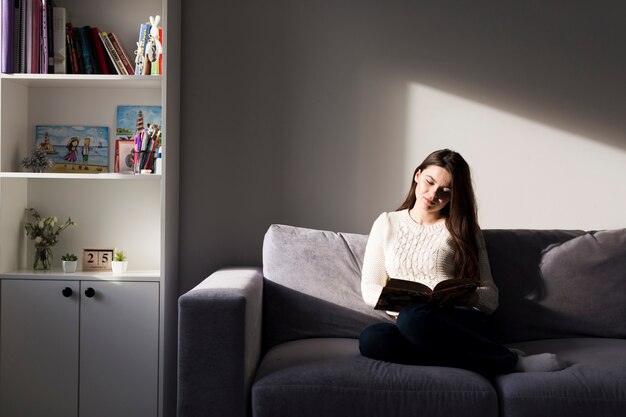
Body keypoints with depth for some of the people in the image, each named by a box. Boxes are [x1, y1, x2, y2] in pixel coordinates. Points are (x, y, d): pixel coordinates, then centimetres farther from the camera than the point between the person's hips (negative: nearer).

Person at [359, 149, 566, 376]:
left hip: (461, 322, -2)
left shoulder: (463, 230, 13)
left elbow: (491, 297, 10)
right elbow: (369, 289, 14)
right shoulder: (387, 223, 17)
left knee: (414, 318, -38)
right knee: (370, 337, -35)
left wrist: (467, 295, -13)